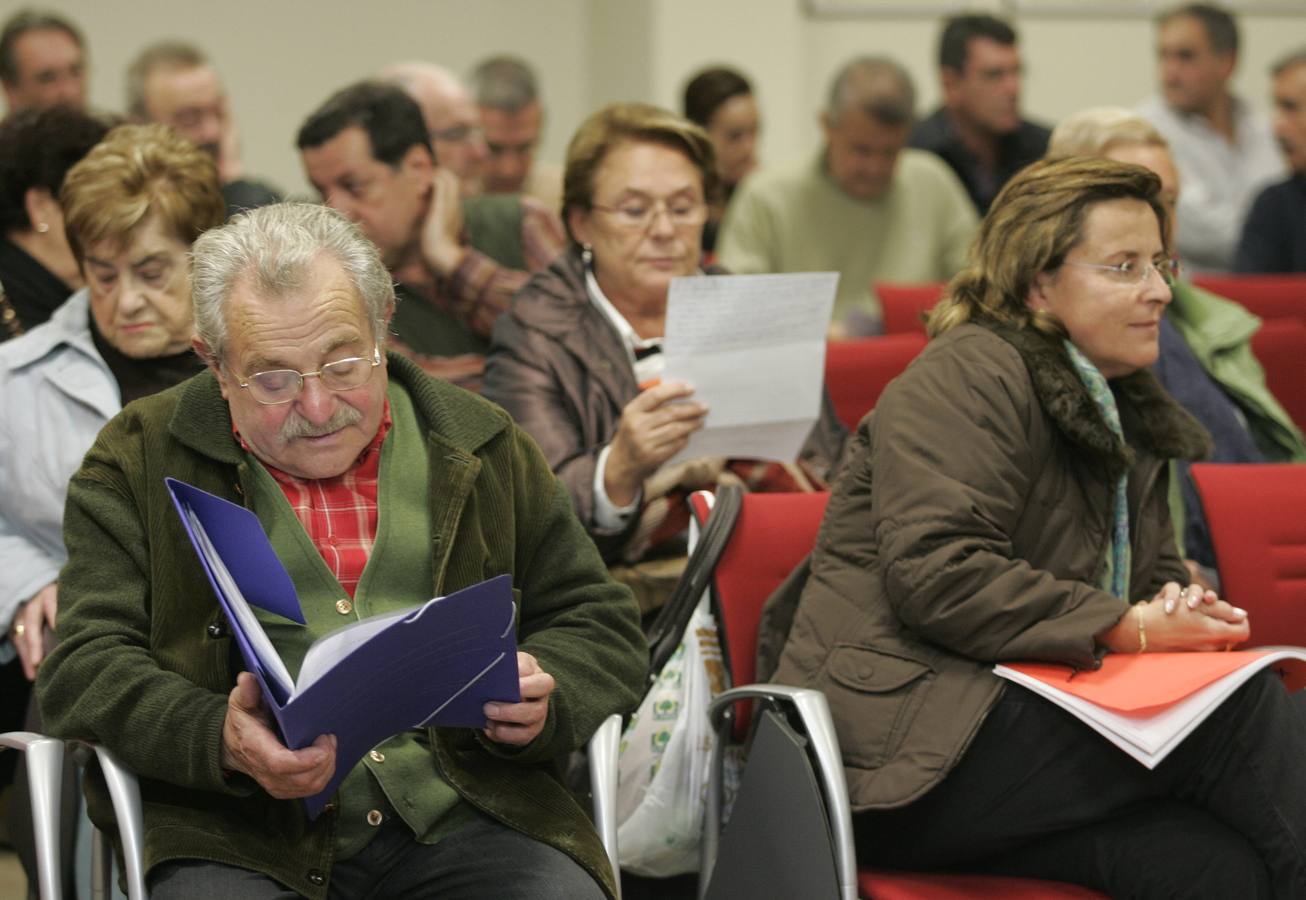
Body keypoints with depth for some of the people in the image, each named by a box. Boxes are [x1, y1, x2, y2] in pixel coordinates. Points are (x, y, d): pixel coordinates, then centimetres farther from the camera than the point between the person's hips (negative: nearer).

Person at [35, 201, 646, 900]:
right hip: (241, 840, 0)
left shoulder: (482, 446, 17)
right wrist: (222, 742, -18)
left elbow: (602, 628, 21)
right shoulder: (136, 461, 11)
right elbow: (84, 666, 3)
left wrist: (539, 698, -4)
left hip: (461, 815, 1)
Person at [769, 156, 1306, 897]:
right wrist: (1129, 629, -19)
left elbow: (1155, 576, 28)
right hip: (906, 742, -7)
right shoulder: (971, 377, -5)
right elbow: (936, 574, -18)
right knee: (1242, 709, -25)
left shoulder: (1127, 410, 22)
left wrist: (1179, 607, 1)